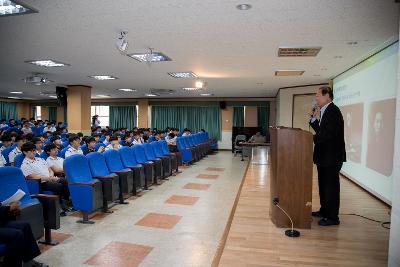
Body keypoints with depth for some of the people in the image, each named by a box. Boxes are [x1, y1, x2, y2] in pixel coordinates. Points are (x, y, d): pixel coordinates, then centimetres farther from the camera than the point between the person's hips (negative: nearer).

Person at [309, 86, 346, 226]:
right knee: (323, 185, 19)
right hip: (324, 156, 10)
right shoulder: (325, 111, 14)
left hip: (331, 157, -10)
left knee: (331, 186, 0)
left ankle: (332, 217, 11)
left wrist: (313, 139, -15)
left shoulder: (333, 111, -18)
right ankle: (324, 211, 34)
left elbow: (329, 134, -26)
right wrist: (313, 119, 4)